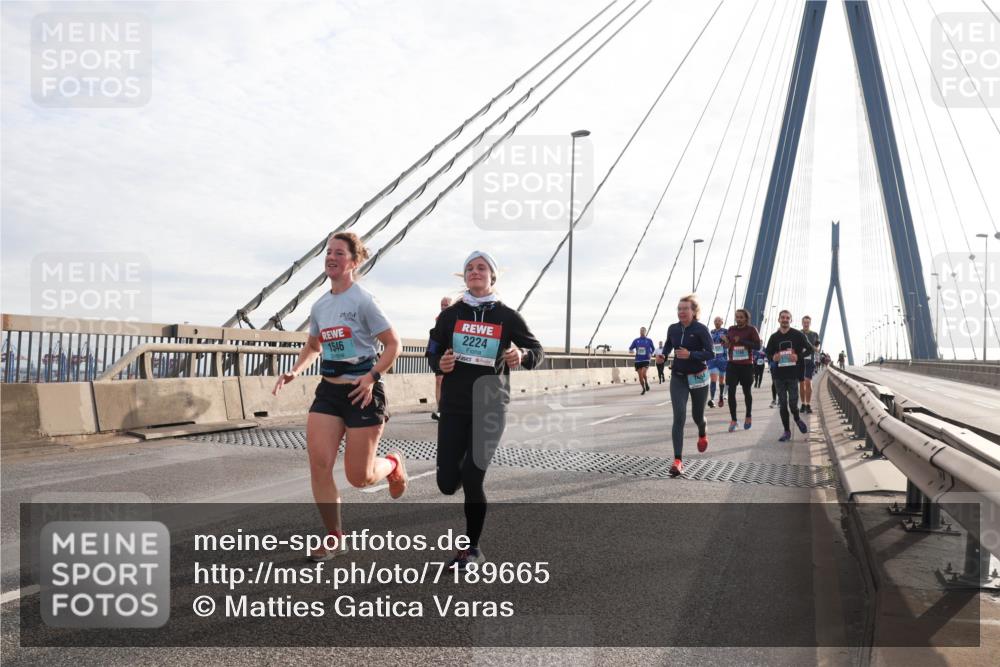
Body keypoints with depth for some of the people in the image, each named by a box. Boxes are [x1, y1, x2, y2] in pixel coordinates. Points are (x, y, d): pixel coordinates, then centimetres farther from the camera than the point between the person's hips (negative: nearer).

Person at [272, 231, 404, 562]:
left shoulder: (363, 300, -11)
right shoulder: (319, 305, 8)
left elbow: (393, 344, -10)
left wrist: (371, 377, -21)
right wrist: (294, 371, 7)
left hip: (362, 392, -6)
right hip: (328, 390, 6)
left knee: (359, 477, 0)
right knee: (319, 464, -7)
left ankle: (393, 464, 36)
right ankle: (334, 537, 11)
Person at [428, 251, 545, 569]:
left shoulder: (507, 316, 0)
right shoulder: (451, 314, 4)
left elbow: (537, 350, 6)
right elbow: (433, 353, 13)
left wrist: (522, 356, -17)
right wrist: (439, 364, -11)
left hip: (490, 407, -2)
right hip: (454, 407, 2)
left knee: (471, 480, -9)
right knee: (447, 483, -1)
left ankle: (471, 547, 13)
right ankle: (463, 469, 38)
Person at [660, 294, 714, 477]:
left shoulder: (701, 329, -13)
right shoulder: (673, 328, 0)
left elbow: (711, 353, -16)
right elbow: (667, 345, 18)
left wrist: (690, 354, -30)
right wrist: (663, 355, -4)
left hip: (698, 378, -2)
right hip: (678, 378, 2)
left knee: (697, 416, 15)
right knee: (679, 417, -12)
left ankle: (703, 433, 54)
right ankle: (678, 461, -15)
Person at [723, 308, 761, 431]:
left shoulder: (751, 329, -5)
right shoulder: (731, 329, 7)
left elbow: (758, 346, -13)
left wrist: (742, 341, -21)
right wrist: (725, 342, -5)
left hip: (746, 365, -2)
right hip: (732, 364, 3)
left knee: (746, 391, 12)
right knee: (731, 391, -7)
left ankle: (748, 417, 31)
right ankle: (733, 420, 0)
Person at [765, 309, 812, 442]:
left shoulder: (797, 335, 1)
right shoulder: (774, 337, 8)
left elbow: (809, 349, 2)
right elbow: (768, 352, 14)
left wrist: (798, 356, -15)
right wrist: (773, 357, -9)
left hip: (793, 373, -2)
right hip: (778, 374, 3)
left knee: (793, 403, -4)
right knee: (782, 404, 4)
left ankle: (797, 419, 30)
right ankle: (786, 431, 14)